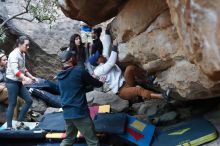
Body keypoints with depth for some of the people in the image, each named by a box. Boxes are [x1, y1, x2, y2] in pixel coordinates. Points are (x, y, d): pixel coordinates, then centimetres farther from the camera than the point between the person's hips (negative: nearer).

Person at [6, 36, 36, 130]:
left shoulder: (23, 54, 10)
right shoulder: (14, 55, -17)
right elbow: (15, 70, -28)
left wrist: (31, 77, 17)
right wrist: (25, 78, -39)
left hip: (19, 82, 9)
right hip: (12, 82, -9)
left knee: (29, 100, 5)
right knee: (12, 104, -5)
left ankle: (19, 122, 12)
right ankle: (9, 127, 2)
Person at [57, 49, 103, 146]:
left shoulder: (60, 76, 11)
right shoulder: (79, 71, -9)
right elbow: (95, 83, 3)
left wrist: (90, 79, 28)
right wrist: (101, 83, 25)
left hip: (67, 113, 7)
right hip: (79, 112, -7)